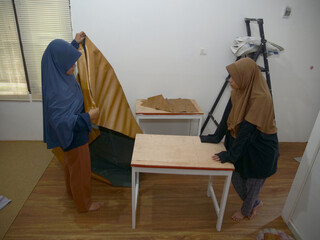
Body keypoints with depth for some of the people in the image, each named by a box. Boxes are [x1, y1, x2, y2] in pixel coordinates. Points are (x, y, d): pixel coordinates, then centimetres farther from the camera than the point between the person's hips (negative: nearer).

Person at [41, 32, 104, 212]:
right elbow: (61, 120, -35)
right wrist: (88, 117, -30)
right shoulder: (56, 89, -33)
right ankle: (84, 203, 31)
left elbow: (64, 56, 20)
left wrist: (75, 43, 22)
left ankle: (72, 190, 53)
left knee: (71, 164, 28)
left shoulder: (59, 76, -4)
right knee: (80, 168, 9)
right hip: (73, 135, -10)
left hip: (74, 131, 10)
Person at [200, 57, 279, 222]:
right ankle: (256, 203, 47)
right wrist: (216, 137, -1)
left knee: (253, 182, 15)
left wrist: (231, 155, -25)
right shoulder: (238, 91, -7)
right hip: (242, 142, 8)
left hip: (260, 148, -7)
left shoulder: (260, 98, -30)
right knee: (236, 177, 19)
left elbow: (247, 128, -29)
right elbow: (227, 117, -1)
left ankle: (246, 210, 43)